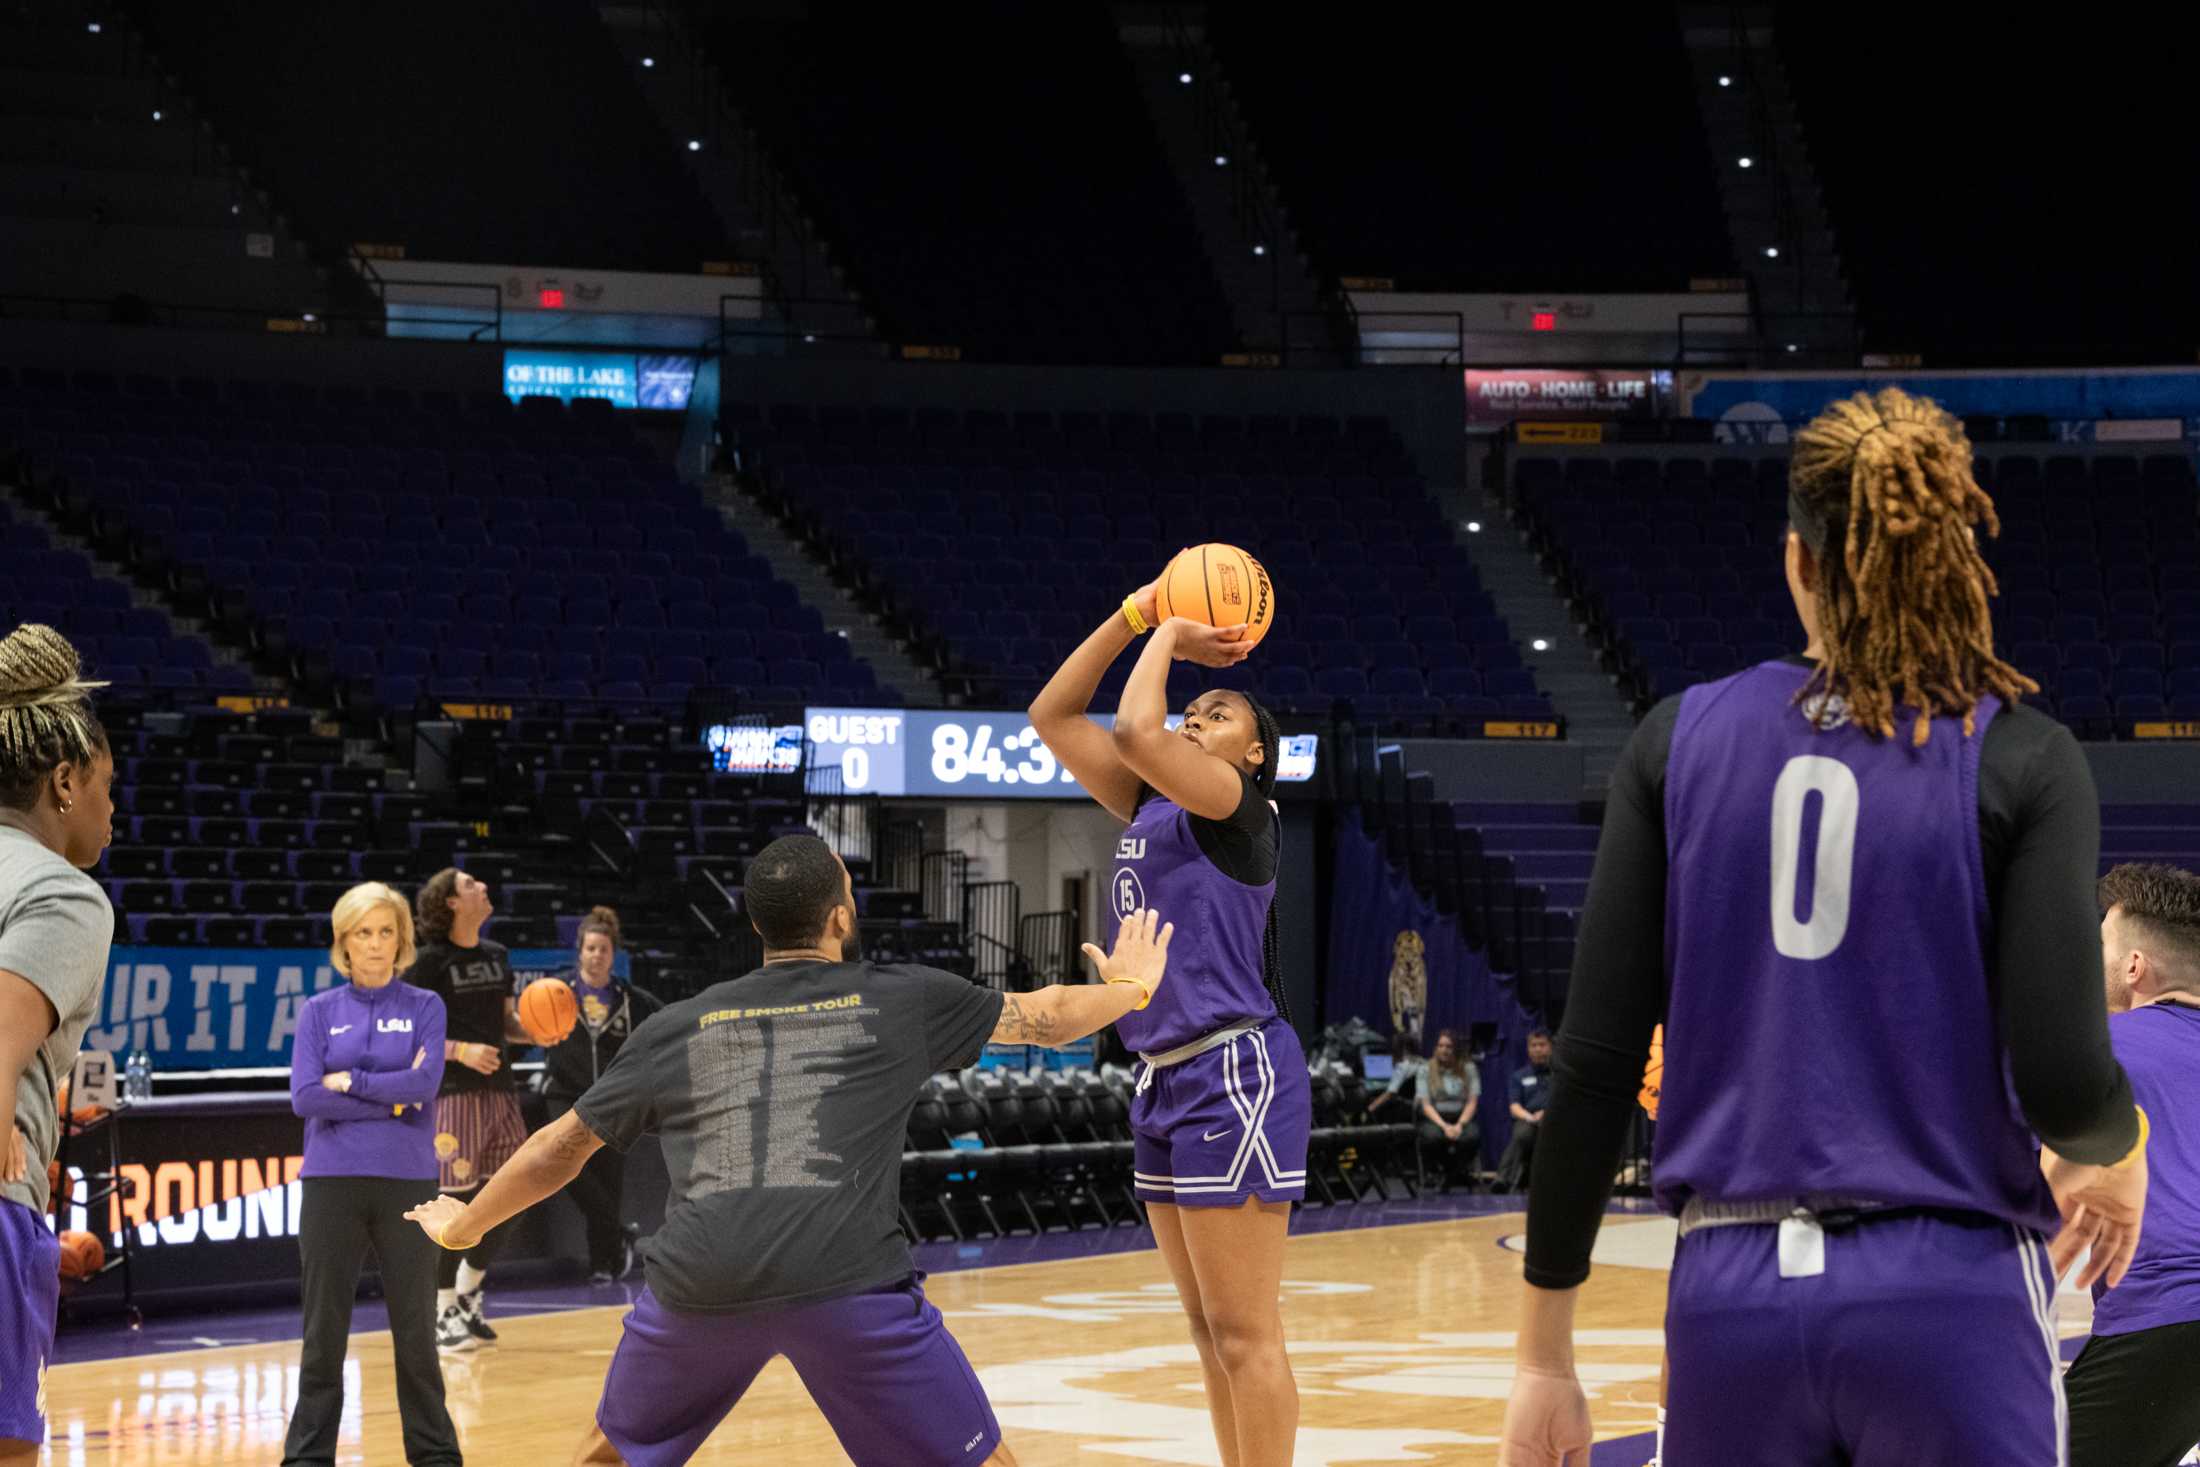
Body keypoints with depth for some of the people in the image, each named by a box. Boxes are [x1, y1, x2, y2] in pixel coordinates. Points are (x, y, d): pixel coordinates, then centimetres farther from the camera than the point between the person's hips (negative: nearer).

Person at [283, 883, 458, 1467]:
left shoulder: (424, 1008, 6)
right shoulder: (319, 1012, 6)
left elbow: (425, 1084, -10)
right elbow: (305, 1096, -7)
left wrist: (349, 1080, -8)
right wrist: (391, 1100, -8)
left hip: (406, 1183, 0)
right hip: (332, 1182, 0)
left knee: (415, 1327, 5)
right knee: (324, 1330, 3)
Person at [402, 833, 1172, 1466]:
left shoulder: (678, 1026, 21)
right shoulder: (901, 999, 16)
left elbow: (558, 1149, 29)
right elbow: (1049, 1016, 31)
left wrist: (462, 1225, 46)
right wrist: (1131, 986, 53)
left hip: (700, 1282, 3)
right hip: (847, 1280, -3)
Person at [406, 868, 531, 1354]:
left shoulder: (496, 955, 12)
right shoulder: (431, 962, -8)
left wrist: (533, 1032, -1)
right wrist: (459, 1050, -21)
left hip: (498, 1089, 7)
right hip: (452, 1092, -7)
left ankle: (467, 1293, 25)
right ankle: (442, 1313, 6)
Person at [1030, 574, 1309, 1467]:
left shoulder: (1240, 803, -7)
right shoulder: (1150, 805, 15)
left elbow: (1135, 732, -23)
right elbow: (1052, 717, 16)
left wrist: (1168, 640, -6)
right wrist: (1139, 617, 10)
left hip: (1233, 1074, -9)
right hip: (1165, 1078, 9)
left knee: (1243, 1333, -8)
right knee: (1209, 1330, 11)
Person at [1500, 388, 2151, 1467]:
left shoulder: (1682, 740, 4)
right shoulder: (2020, 759, -2)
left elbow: (1596, 1064, 1)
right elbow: (2059, 1074, -12)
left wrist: (1544, 1354, 7)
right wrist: (2117, 1152, 12)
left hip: (1734, 1295, 2)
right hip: (1951, 1295, -2)